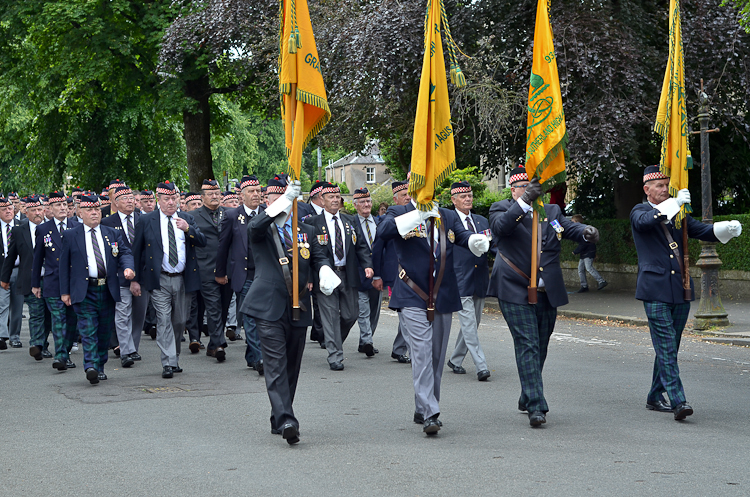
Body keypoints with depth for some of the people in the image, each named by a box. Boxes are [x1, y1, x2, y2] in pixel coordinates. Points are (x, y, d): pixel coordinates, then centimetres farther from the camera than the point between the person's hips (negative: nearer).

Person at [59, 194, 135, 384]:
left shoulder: (112, 234, 12)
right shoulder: (70, 236, 6)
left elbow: (124, 253, 5)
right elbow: (64, 265, 6)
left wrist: (128, 267, -19)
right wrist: (65, 291, 1)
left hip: (108, 290, 3)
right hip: (84, 292, -3)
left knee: (105, 331, 9)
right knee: (88, 330, -13)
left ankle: (100, 367, 21)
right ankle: (90, 367, -22)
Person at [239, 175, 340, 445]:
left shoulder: (306, 231, 16)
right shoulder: (261, 230, 2)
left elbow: (319, 258, 12)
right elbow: (255, 226, -21)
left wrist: (325, 273, -14)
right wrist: (286, 198, -32)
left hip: (298, 310, 5)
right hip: (269, 308, -5)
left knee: (292, 366, 10)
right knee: (276, 365, -13)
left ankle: (279, 420, 22)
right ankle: (286, 420, -20)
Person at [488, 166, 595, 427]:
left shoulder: (551, 211, 15)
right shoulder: (502, 209, 0)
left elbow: (569, 227, 6)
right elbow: (501, 225, -21)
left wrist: (586, 231, -17)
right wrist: (524, 202, -34)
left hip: (547, 294, 5)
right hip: (516, 292, -5)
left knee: (540, 348, 13)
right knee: (527, 347, -11)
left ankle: (527, 397, 30)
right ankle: (536, 406, -13)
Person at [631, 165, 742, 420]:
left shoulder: (678, 214, 18)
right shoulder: (639, 212, 2)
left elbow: (702, 230, 8)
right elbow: (646, 221, -21)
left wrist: (727, 228, -11)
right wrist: (674, 203, -27)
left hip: (680, 291, 6)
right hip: (656, 290, -6)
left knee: (669, 347, 11)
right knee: (666, 346, -11)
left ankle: (655, 397, 21)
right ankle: (677, 400, -17)